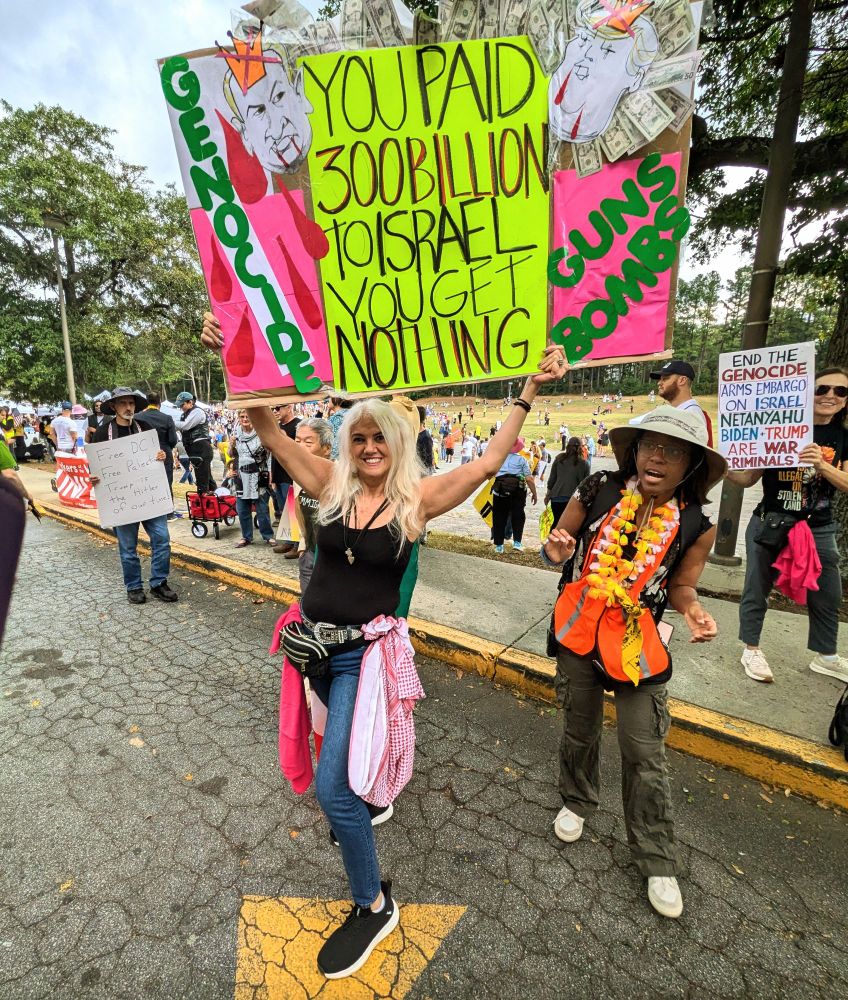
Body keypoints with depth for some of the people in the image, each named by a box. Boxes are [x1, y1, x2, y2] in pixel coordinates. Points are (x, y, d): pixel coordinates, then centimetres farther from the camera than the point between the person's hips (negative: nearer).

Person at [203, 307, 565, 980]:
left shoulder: (416, 498, -10)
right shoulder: (331, 486, -3)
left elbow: (488, 463, -14)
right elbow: (268, 430, -4)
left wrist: (528, 394, -16)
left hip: (364, 651, -4)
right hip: (314, 642, 5)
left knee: (331, 788, -4)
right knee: (349, 753, 28)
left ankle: (375, 906, 22)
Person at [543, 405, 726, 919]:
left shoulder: (696, 525, -12)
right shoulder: (598, 491, -15)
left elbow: (680, 585, 2)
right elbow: (557, 542, -1)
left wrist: (693, 608, -19)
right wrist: (557, 552, -24)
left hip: (637, 646, -1)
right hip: (577, 634, 1)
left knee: (645, 755, 8)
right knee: (580, 730, 21)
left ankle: (658, 861, 34)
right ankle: (577, 800, 51)